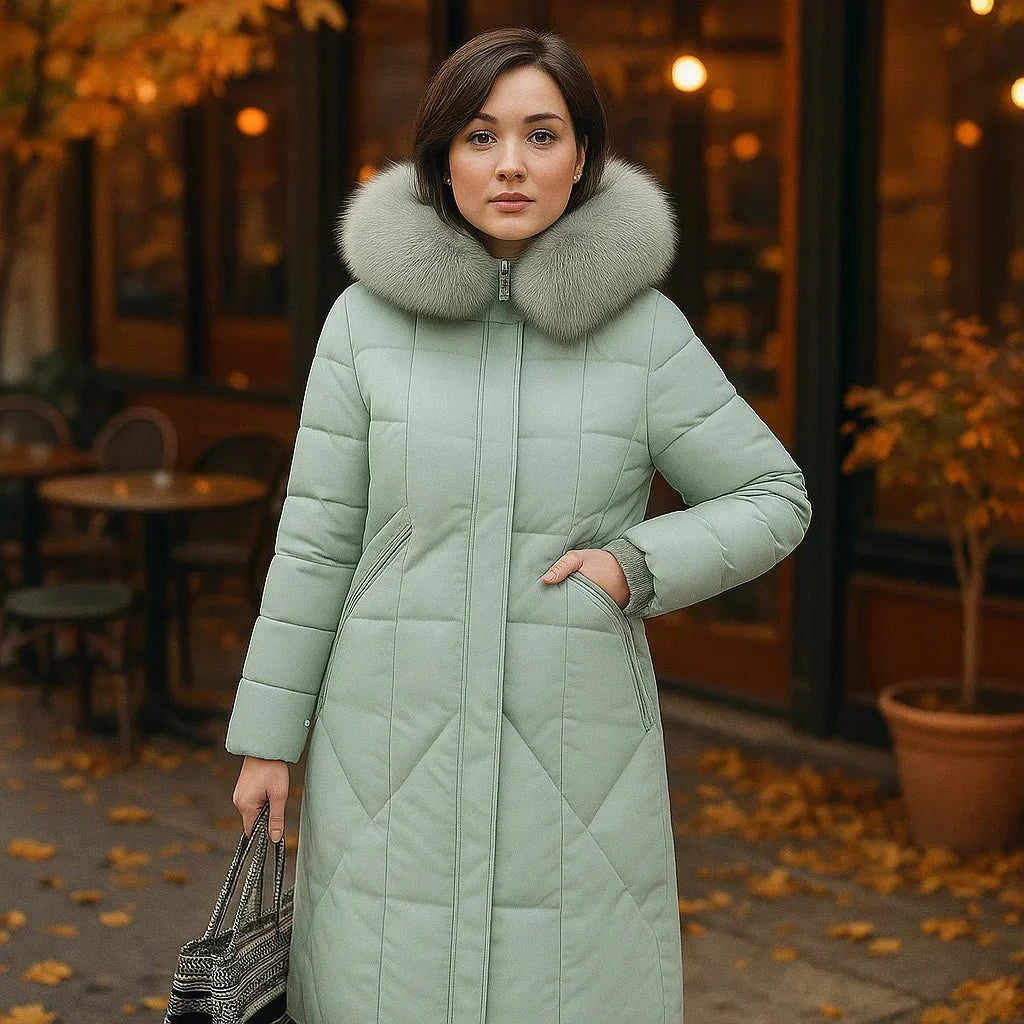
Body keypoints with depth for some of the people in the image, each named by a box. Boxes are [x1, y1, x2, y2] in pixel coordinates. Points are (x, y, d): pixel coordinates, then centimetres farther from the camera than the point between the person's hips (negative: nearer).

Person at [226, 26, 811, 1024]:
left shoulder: (642, 327, -3)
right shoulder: (367, 316, -1)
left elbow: (772, 498, 4)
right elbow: (318, 536, 2)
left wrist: (638, 565, -12)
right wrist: (267, 735, 3)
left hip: (578, 752, 0)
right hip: (395, 748, 1)